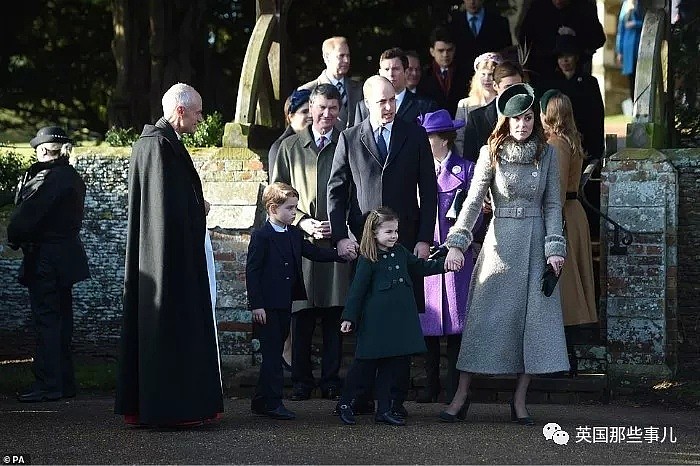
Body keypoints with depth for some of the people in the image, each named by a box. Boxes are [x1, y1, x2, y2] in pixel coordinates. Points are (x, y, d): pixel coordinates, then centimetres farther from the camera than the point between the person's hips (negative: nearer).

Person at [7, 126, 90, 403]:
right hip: (66, 256, 9)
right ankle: (64, 383, 18)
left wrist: (14, 238, -1)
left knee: (46, 320, -6)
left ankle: (48, 384, -5)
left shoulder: (49, 179, -17)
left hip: (45, 258, -9)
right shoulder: (73, 178, 11)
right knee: (60, 321, 13)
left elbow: (26, 214, -16)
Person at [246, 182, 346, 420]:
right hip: (267, 307, -8)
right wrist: (256, 305, -16)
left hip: (285, 305, 8)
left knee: (274, 353, 11)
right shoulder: (261, 236, -11)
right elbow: (252, 271, -12)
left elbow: (314, 252, 16)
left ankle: (260, 401, 19)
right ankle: (273, 403, -3)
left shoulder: (295, 235, 11)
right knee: (272, 354, -6)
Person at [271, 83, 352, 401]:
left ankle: (331, 381, 9)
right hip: (301, 241, 0)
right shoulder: (290, 148, 10)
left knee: (335, 315, 2)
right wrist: (304, 222, -5)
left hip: (338, 241, 0)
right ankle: (301, 381, 8)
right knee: (302, 315, 0)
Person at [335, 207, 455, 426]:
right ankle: (345, 404, 13)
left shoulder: (400, 252, 11)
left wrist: (444, 264, 12)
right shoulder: (367, 260, -8)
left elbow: (421, 267, 23)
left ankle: (384, 409, 16)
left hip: (400, 317, 6)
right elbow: (357, 290, -8)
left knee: (393, 365, 8)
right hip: (376, 321, -6)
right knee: (365, 363, -1)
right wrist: (349, 317, -10)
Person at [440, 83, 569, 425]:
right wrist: (456, 243, -15)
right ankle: (461, 397, 0)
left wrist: (555, 247, -4)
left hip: (536, 242, 2)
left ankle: (519, 401, 7)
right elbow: (473, 201, -5)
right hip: (501, 239, -2)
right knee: (484, 316, -4)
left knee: (533, 316, 0)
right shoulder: (491, 154, -1)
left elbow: (552, 204, 5)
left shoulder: (547, 154, 4)